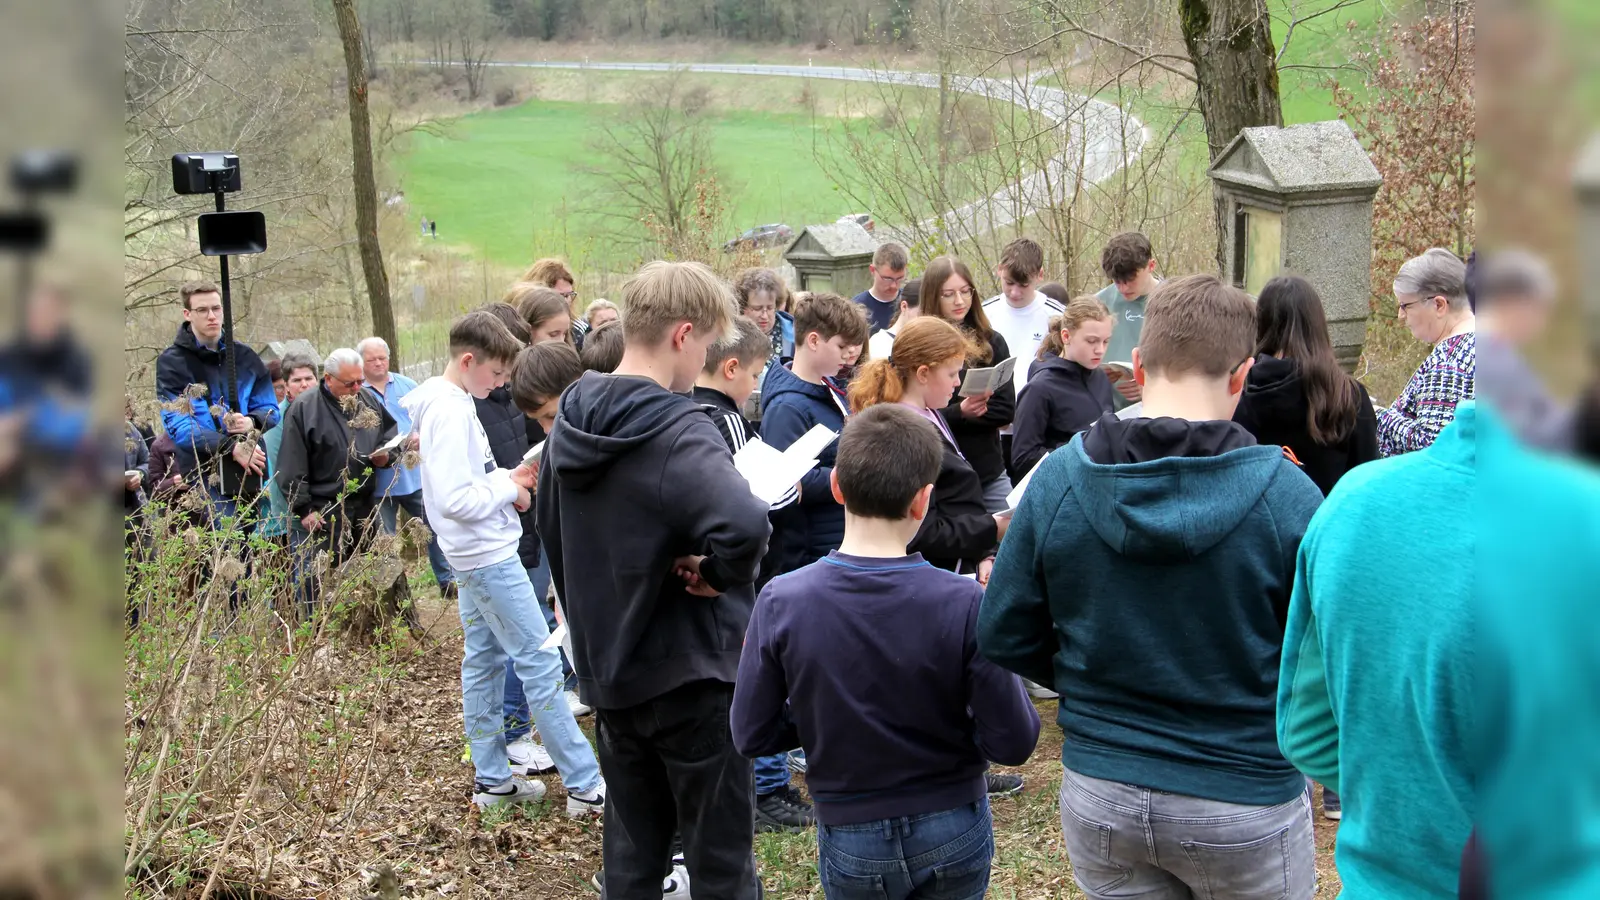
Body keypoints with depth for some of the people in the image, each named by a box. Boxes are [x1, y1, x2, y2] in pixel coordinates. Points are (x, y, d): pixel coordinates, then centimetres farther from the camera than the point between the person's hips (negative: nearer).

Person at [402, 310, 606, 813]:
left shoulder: (452, 403, 10)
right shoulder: (450, 411, -21)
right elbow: (455, 500, -27)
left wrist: (508, 482, 2)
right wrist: (509, 486, -13)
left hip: (479, 554, 10)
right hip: (488, 555, -10)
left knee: (484, 660, 14)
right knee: (540, 662, -7)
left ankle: (492, 780, 21)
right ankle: (585, 785, -3)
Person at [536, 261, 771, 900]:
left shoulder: (570, 420, 3)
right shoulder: (676, 430, -23)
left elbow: (551, 531, 16)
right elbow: (745, 526, -41)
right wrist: (721, 574, -20)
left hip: (605, 671, 7)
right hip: (689, 675, -7)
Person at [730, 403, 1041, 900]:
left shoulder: (781, 603, -17)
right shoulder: (963, 604, -21)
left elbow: (752, 735, -8)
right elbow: (1013, 742, -17)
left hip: (849, 840, 1)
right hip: (953, 838, 0)